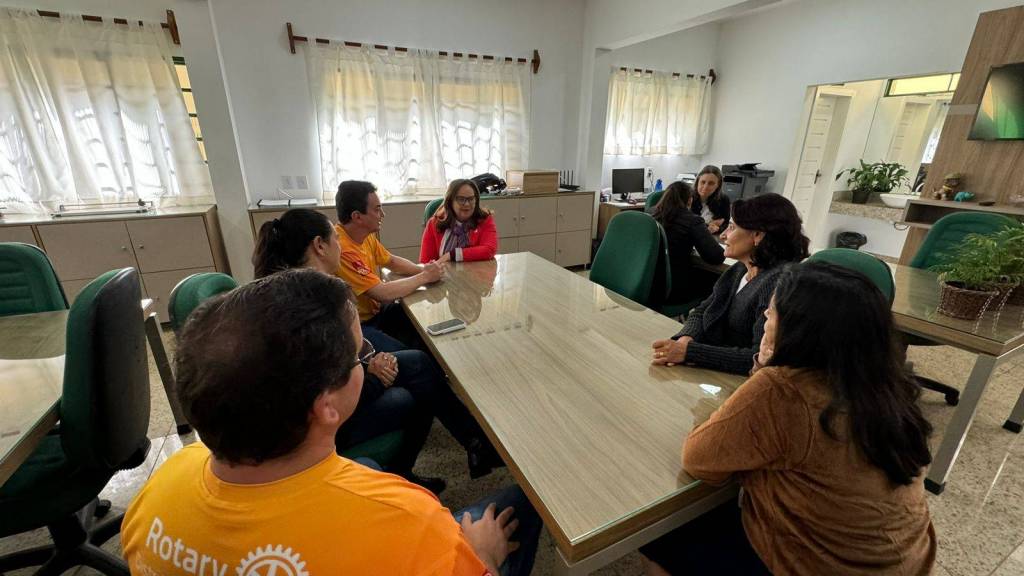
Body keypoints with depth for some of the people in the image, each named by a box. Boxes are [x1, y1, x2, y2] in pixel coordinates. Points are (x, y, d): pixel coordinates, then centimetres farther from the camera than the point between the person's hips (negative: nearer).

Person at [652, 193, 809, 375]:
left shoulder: (778, 282, -21)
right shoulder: (740, 270, 5)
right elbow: (701, 312, 7)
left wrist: (689, 352, -30)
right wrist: (685, 340, -14)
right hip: (713, 371, 7)